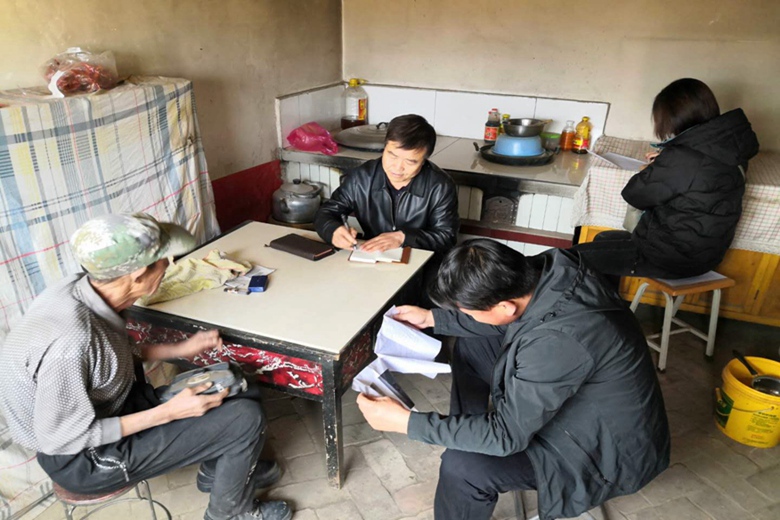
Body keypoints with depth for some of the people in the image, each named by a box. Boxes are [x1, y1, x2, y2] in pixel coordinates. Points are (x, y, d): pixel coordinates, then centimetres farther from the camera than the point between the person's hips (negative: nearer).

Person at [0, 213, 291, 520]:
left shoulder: (84, 288, -12)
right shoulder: (70, 340, -36)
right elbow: (63, 439, -25)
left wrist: (179, 350, 1)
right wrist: (168, 413, -24)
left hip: (107, 407, 8)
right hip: (82, 459, -8)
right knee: (247, 418, -14)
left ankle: (217, 471, 33)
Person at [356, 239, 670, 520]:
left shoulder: (559, 340, -39)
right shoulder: (546, 268, -16)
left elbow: (506, 435, -29)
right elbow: (505, 319, 5)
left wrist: (406, 422, -25)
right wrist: (432, 318, 3)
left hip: (608, 449, -8)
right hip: (581, 397, 8)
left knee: (461, 467, -25)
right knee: (471, 345, 10)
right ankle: (463, 435, 25)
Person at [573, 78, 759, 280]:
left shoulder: (681, 159, -27)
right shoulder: (727, 148, 0)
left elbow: (634, 194, -16)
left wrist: (649, 171, 4)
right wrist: (663, 162, 13)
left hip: (674, 257, -10)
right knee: (603, 239, 25)